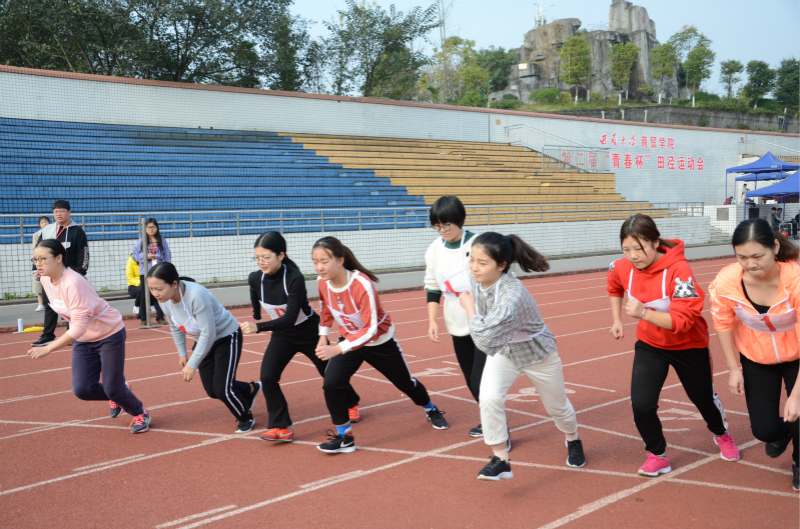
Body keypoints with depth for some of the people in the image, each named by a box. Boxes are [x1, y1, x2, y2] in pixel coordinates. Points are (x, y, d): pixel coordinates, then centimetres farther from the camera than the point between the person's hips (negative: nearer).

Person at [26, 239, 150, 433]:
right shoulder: (45, 280, -6)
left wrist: (47, 349, -35)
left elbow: (79, 327, -34)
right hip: (83, 340, 7)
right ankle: (116, 396, 27)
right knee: (82, 390, -5)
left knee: (113, 389, -4)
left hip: (110, 335, -7)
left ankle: (140, 414, 26)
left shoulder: (73, 283, -31)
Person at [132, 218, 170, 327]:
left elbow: (167, 256, 3)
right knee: (145, 295, 5)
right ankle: (143, 319, 11)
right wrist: (146, 256, -16)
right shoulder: (141, 241, 2)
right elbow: (135, 255, -1)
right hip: (145, 272, 0)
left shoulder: (162, 241, 4)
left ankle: (160, 317, 14)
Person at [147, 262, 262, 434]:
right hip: (204, 341, 7)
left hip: (227, 337, -7)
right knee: (212, 390, 10)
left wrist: (193, 364, -29)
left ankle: (246, 418, 17)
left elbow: (208, 334, -33)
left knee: (222, 388, -14)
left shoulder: (196, 295, -37)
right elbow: (175, 326, 6)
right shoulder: (165, 300, -15)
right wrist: (182, 354, 9)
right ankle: (251, 389, 39)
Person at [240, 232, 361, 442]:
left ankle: (351, 404, 47)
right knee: (267, 377, -17)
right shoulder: (255, 279, -18)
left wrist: (258, 327, -48)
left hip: (309, 332, -4)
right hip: (282, 335, 4)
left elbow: (290, 318, -39)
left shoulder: (295, 278, -34)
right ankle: (282, 427, -5)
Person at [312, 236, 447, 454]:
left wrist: (337, 349, -44)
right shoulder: (322, 282, -18)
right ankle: (344, 438, -2)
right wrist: (323, 335, 2)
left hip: (380, 342, -4)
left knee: (405, 382, 17)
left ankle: (431, 410, 49)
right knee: (331, 383, -18)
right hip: (349, 338, 4)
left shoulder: (362, 285, -37)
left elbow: (370, 329, -37)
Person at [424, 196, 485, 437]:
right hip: (458, 326, 5)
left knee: (481, 382, -11)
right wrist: (432, 320, 1)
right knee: (471, 381, 13)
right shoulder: (435, 249, 2)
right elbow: (433, 288, 10)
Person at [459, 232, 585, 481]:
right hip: (502, 351, 5)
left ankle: (573, 440, 53)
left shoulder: (512, 295, -43)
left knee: (557, 405, 19)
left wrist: (468, 307, -33)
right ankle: (500, 460, -9)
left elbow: (484, 339, -46)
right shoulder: (480, 281, -18)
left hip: (537, 353, -5)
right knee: (489, 398, -23)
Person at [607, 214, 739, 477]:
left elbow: (683, 321, -34)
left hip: (689, 346, -3)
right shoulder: (622, 268, -15)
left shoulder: (678, 269, -32)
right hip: (650, 345, 3)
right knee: (641, 404, -13)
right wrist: (617, 321, 7)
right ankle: (657, 455, 13)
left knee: (704, 399, 20)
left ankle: (722, 435, 55)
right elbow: (614, 289, 12)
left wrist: (643, 312, -45)